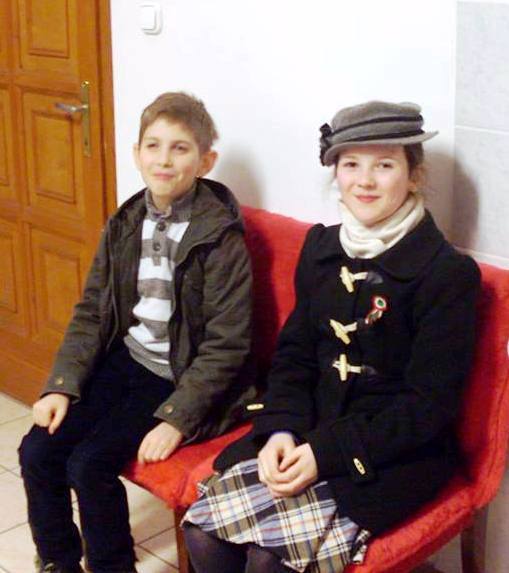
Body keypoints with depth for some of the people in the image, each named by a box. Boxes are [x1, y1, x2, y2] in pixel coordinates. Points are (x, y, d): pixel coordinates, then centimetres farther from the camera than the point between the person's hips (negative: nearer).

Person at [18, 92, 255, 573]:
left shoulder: (220, 235, -16)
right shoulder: (125, 224, 3)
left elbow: (226, 344, -17)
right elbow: (90, 312, 7)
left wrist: (176, 419, -22)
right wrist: (62, 385, -5)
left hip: (182, 376, -6)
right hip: (125, 360, 6)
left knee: (89, 464, -18)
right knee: (36, 452, -6)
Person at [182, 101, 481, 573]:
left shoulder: (448, 273, -12)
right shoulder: (321, 246, 6)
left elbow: (429, 405, -14)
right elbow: (294, 352, 10)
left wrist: (326, 454, -20)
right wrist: (281, 430, -9)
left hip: (395, 451, -5)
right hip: (310, 431, 5)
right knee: (203, 530, -13)